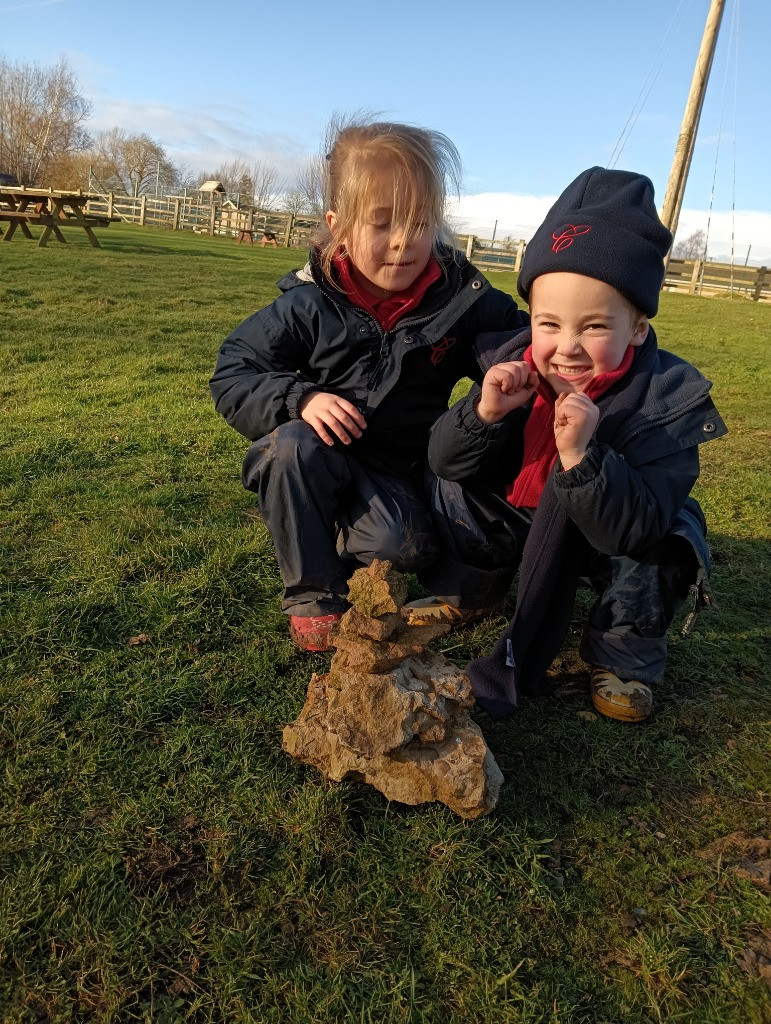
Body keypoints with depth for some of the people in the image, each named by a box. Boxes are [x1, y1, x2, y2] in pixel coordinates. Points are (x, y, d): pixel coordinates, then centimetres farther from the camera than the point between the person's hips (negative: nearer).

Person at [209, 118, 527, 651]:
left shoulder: (462, 300, -9)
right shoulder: (309, 304, -11)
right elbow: (232, 376, -8)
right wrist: (299, 399, -27)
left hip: (396, 471, 0)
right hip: (318, 457, 1)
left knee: (405, 547, -29)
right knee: (292, 445, -33)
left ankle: (339, 544, 8)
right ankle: (314, 592, -12)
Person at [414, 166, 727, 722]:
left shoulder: (669, 399, -28)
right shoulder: (513, 365, -19)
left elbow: (633, 529, -36)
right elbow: (445, 461, -17)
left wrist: (582, 455, -52)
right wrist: (484, 412, -37)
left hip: (611, 539, -2)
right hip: (516, 517, 3)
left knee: (654, 555, -31)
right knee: (454, 489, -16)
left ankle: (624, 658, 0)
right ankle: (468, 586, 14)